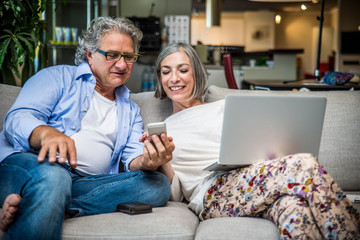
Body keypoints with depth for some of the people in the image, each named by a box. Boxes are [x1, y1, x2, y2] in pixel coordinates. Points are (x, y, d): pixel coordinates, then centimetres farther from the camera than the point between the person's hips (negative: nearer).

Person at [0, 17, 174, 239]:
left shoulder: (130, 111, 29)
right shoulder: (58, 77, 14)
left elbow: (132, 159, 14)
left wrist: (147, 161, -13)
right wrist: (47, 133, -27)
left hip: (88, 185, 6)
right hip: (29, 164, -6)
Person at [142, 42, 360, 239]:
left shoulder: (225, 107, 28)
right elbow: (175, 195, 11)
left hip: (251, 178, 3)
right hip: (211, 194, -3)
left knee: (293, 206, -39)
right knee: (304, 165, -32)